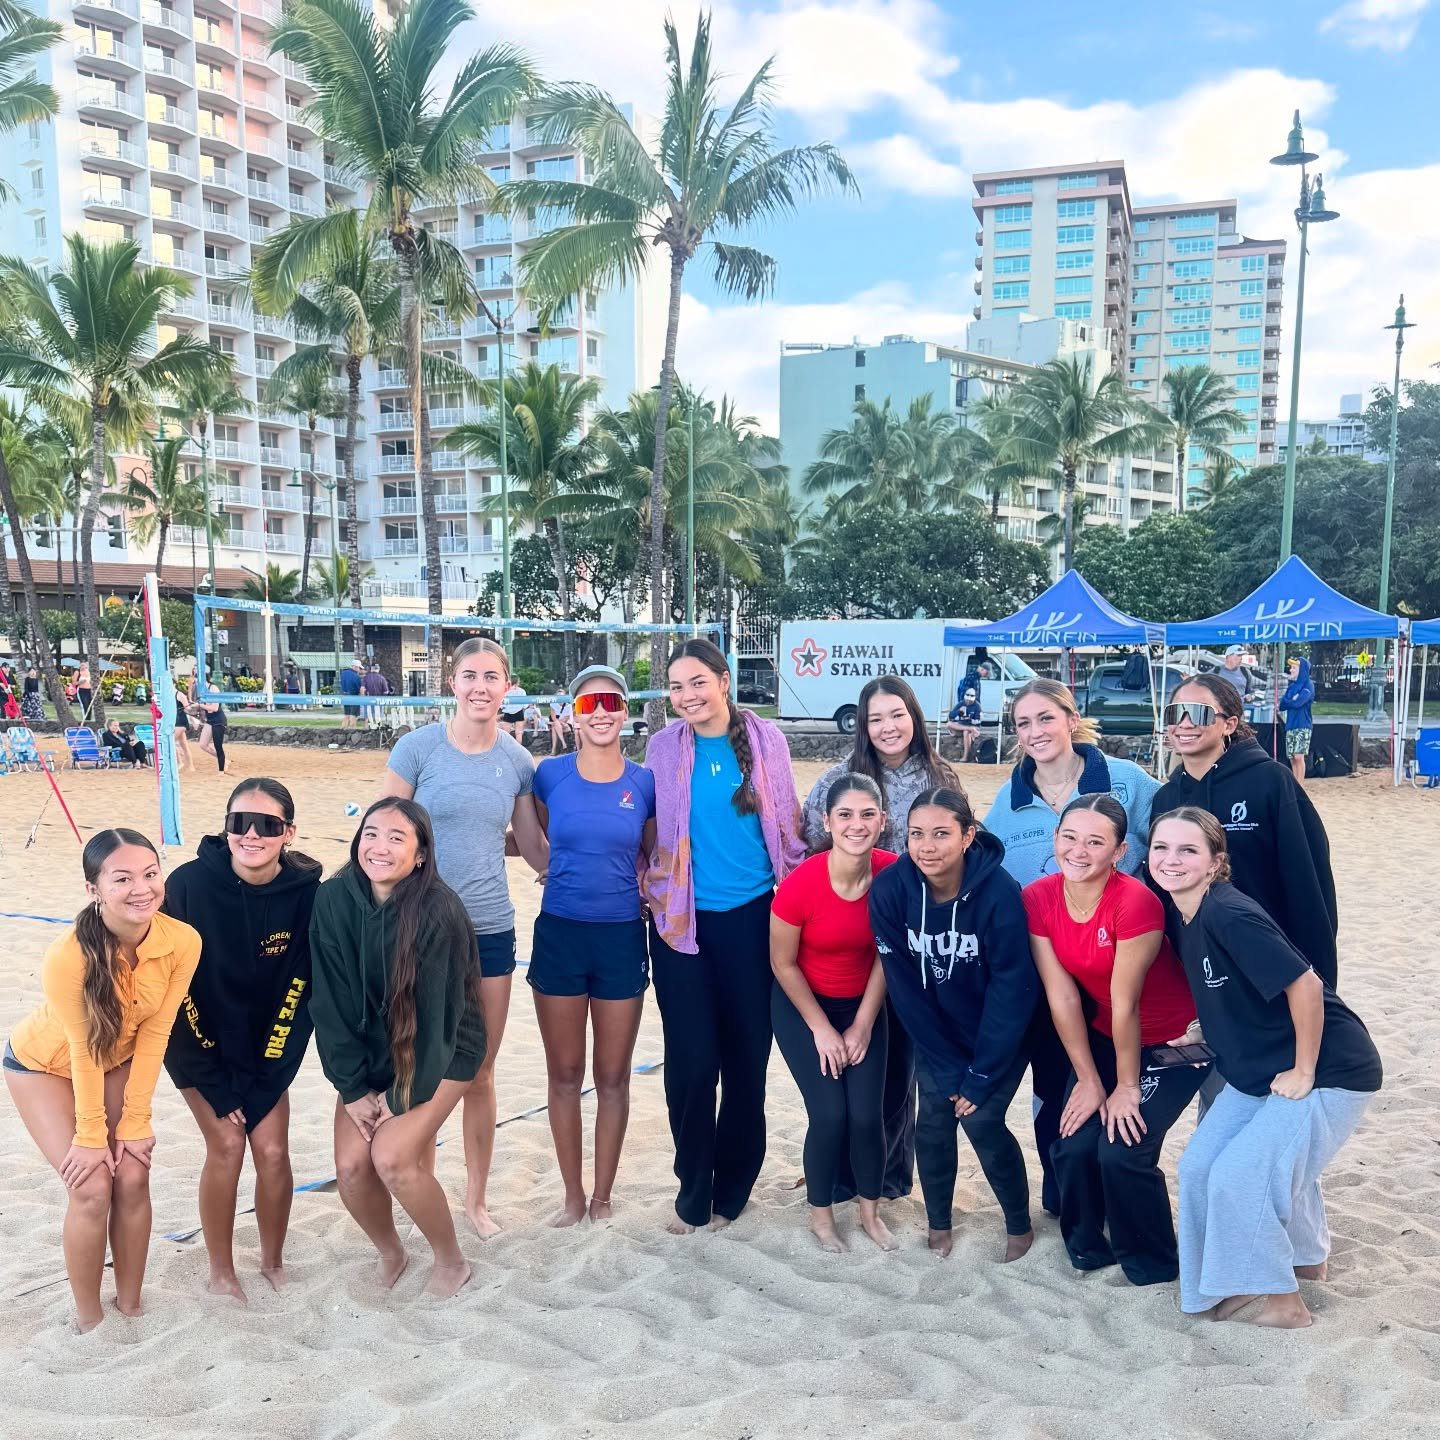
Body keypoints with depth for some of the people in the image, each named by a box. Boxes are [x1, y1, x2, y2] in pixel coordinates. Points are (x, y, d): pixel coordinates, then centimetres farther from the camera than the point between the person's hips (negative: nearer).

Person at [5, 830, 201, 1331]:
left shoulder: (182, 942, -28)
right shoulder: (68, 956, -37)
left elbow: (153, 1034, -18)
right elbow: (82, 1049, -25)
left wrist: (136, 1120, -13)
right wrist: (91, 1136, -14)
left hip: (117, 1061, 3)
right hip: (43, 1064, -3)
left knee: (132, 1178, -3)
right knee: (92, 1187, -9)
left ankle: (130, 1307, 19)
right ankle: (88, 1320, 12)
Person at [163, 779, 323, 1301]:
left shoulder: (307, 892, -20)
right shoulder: (190, 883, -25)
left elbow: (300, 992, -14)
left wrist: (261, 1086, -13)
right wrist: (218, 1087, -17)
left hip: (263, 1042, 2)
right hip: (196, 1042, -1)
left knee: (272, 1150, -5)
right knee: (227, 1145, -11)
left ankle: (273, 1263, 19)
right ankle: (220, 1273, 10)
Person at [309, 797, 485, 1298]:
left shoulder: (439, 910, -25)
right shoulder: (333, 901, -15)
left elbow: (436, 1012, -20)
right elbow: (330, 1002, -10)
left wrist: (402, 1095, -15)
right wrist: (353, 1088, -11)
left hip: (438, 1052, -4)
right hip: (369, 1052, 4)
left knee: (391, 1157, -19)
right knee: (351, 1166, -9)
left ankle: (450, 1260, 7)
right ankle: (389, 1253, 22)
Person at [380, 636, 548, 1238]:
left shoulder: (516, 760, 3)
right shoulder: (418, 747, -7)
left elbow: (536, 849, 10)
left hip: (490, 929, 3)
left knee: (480, 1073, 11)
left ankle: (476, 1198, 28)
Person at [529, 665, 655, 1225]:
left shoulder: (646, 783, -3)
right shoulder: (550, 775, -3)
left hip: (621, 938, 0)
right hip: (559, 935, 0)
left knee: (612, 1077, 10)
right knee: (564, 1074, 11)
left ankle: (602, 1196, 27)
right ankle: (572, 1195, 27)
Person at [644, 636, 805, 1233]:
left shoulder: (766, 739, -1)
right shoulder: (664, 746, 0)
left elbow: (787, 820, 7)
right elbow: (652, 830, 9)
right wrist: (652, 892, 3)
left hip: (751, 915, 0)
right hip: (682, 919, 0)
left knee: (747, 1055, 8)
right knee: (691, 1059, 0)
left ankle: (731, 1189, 27)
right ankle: (693, 1191, 21)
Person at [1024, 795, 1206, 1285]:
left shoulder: (1135, 901, -30)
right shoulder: (1037, 899, -14)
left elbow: (1124, 1002, -23)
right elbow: (1062, 996, -10)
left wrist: (1127, 1087, -16)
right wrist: (1089, 1080, -6)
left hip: (1173, 1042, -5)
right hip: (1103, 1037, 5)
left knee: (1122, 1150, -13)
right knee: (1072, 1146, -4)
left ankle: (1152, 1265, 14)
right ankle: (1086, 1246, 25)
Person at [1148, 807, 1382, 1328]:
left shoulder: (1230, 915, -27)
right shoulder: (1178, 915, -3)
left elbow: (1305, 986, -27)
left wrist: (1303, 1072, -19)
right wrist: (1203, 1031, 6)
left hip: (1328, 1071, -8)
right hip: (1257, 1071, 8)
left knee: (1239, 1175, -10)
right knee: (1199, 1166, 7)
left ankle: (1281, 1300, 13)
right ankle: (1304, 1257, 30)